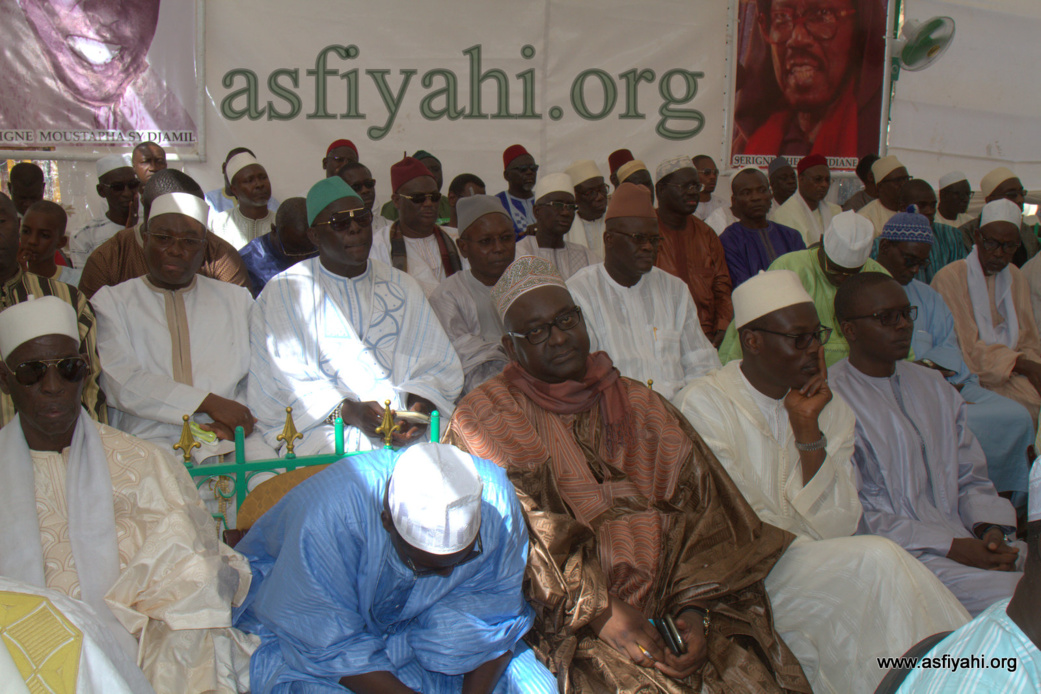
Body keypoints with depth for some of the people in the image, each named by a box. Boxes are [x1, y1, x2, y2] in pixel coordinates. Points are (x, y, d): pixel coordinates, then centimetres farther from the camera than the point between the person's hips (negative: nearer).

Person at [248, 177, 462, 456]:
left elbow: (437, 365, 11)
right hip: (323, 427, -5)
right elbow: (284, 385, -4)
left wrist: (420, 406, -12)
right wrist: (349, 412, -20)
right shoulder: (283, 292, 6)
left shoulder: (402, 286, 18)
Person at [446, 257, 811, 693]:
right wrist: (599, 610, -15)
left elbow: (701, 513, 8)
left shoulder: (642, 407, 15)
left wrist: (694, 607, -8)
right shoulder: (482, 420, 4)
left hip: (672, 611, 4)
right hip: (567, 626, -3)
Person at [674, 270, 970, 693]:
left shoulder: (830, 408, 8)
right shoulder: (703, 405, -8)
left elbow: (837, 528, -3)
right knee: (880, 560, -23)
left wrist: (808, 432, -11)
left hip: (817, 566, 5)